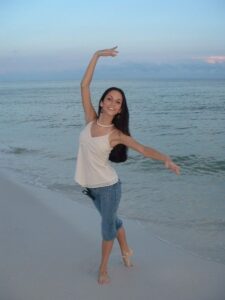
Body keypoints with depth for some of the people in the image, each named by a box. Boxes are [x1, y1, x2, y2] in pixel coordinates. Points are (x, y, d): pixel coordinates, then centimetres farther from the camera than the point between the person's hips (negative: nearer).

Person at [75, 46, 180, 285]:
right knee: (111, 220, 24)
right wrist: (97, 55, -13)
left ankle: (103, 268, 31)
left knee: (108, 226, 11)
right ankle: (126, 250, 48)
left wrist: (166, 159, -38)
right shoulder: (91, 120, -7)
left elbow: (143, 149, -20)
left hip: (107, 186, -4)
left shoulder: (116, 134, -16)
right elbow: (84, 86, -9)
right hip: (91, 185, 4)